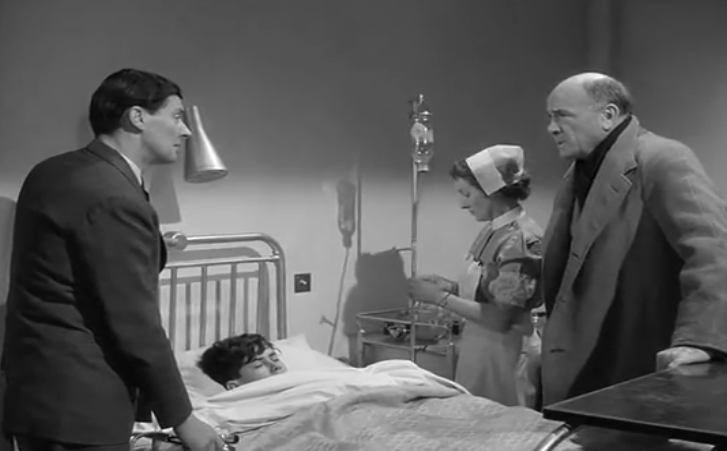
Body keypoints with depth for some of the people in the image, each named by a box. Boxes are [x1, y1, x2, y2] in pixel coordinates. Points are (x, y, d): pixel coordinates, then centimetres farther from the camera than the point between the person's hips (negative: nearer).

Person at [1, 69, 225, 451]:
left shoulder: (52, 172, 9)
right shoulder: (114, 198, -20)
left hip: (39, 391, 9)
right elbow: (135, 324, -19)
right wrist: (182, 418, -11)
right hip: (77, 404, -9)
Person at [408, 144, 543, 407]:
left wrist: (442, 298, -16)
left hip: (501, 353, -8)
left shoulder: (520, 239, -19)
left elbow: (501, 318, -20)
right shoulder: (491, 231, 6)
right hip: (476, 350, 8)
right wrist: (451, 287, -1)